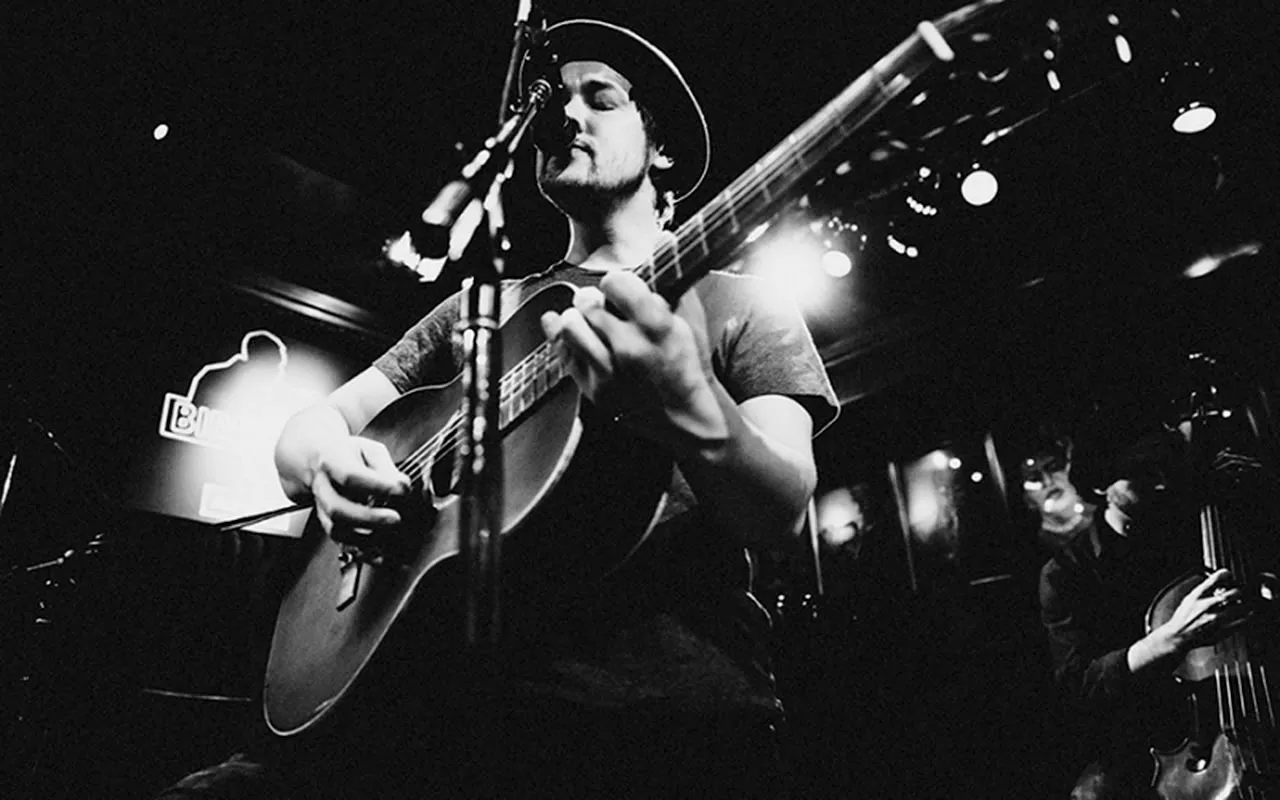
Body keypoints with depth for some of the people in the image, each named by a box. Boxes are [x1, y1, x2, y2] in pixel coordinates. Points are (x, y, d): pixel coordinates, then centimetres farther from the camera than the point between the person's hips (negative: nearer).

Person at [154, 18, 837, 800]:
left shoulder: (738, 305, 10)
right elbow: (308, 427, 21)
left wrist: (694, 417, -26)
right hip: (449, 670, 3)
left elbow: (784, 509, -4)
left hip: (660, 684, -1)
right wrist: (328, 462, -3)